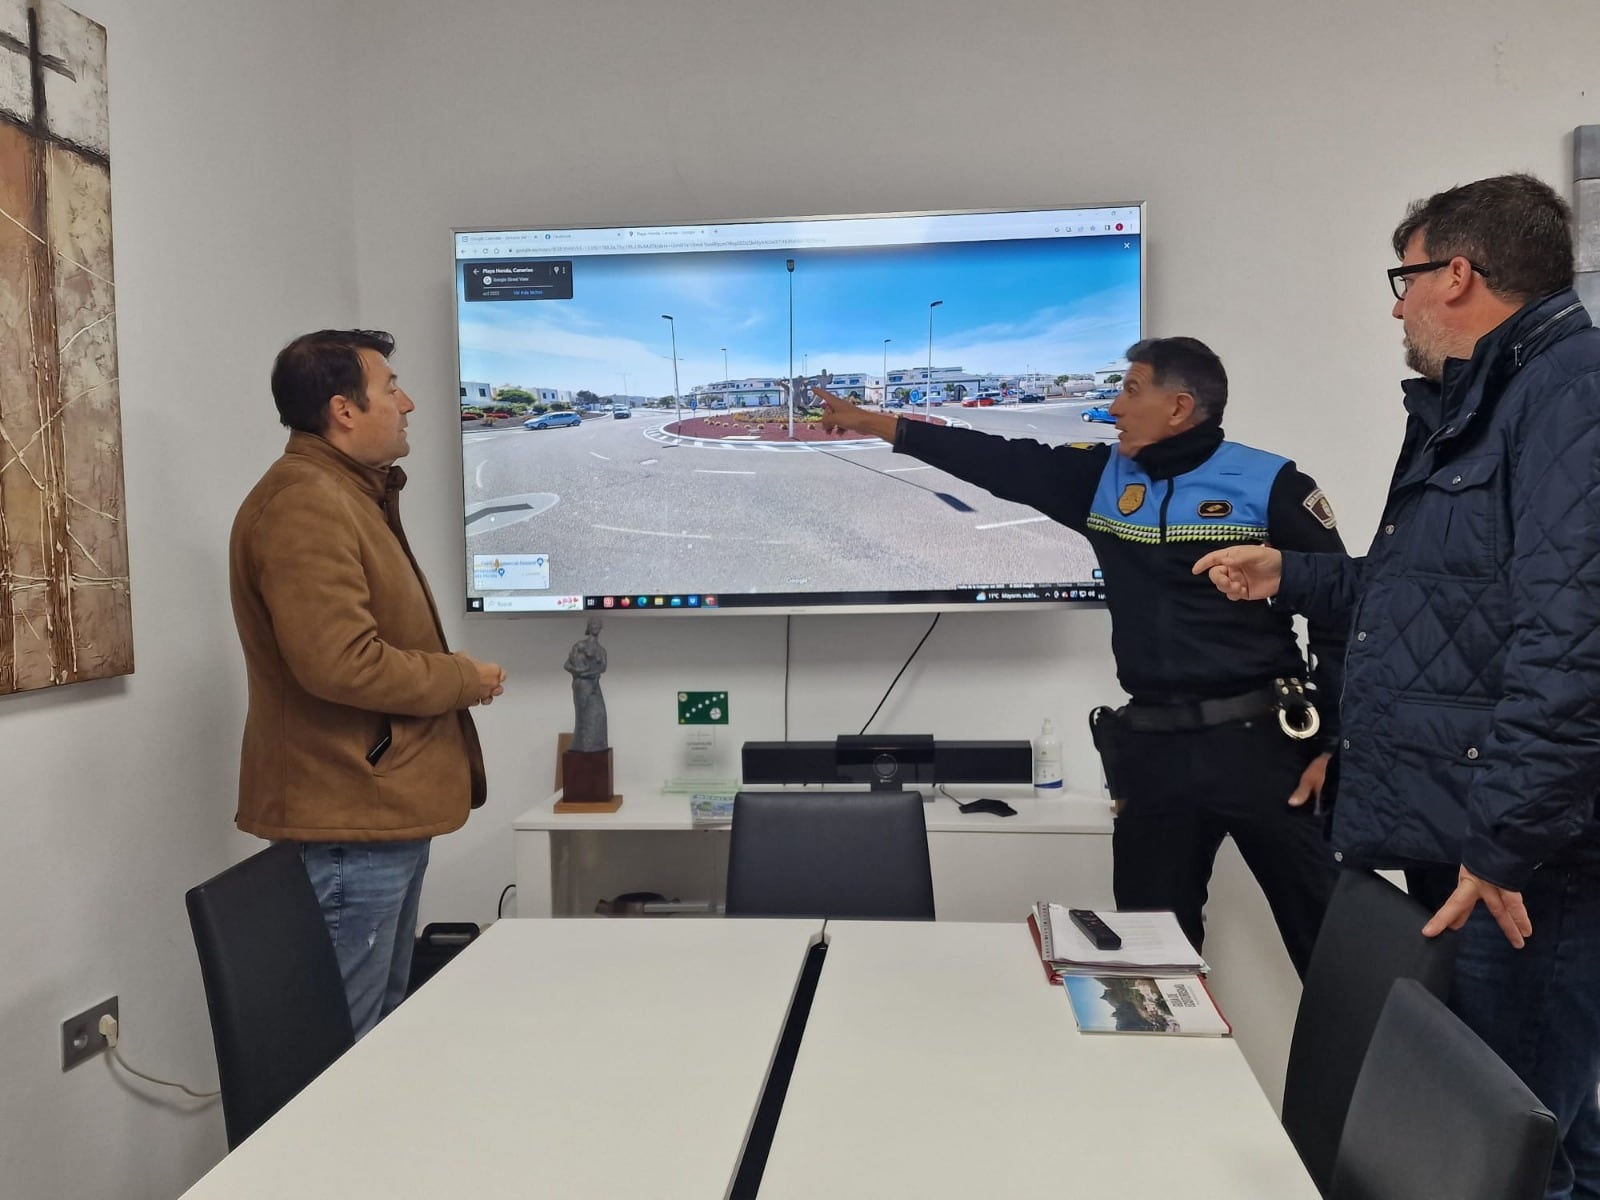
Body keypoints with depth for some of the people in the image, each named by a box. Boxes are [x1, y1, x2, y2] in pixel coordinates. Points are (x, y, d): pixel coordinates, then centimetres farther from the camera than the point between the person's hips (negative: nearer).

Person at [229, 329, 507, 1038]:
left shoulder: (347, 495, 17)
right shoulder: (305, 505, -18)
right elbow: (341, 663, -27)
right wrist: (466, 680, -14)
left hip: (385, 813, 11)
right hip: (349, 823, -11)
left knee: (384, 1026, 21)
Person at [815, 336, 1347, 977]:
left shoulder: (1270, 486, -7)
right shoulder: (1103, 478, 8)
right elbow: (1000, 462, 12)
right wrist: (875, 422, 14)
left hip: (1260, 741, -5)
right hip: (1154, 747, 5)